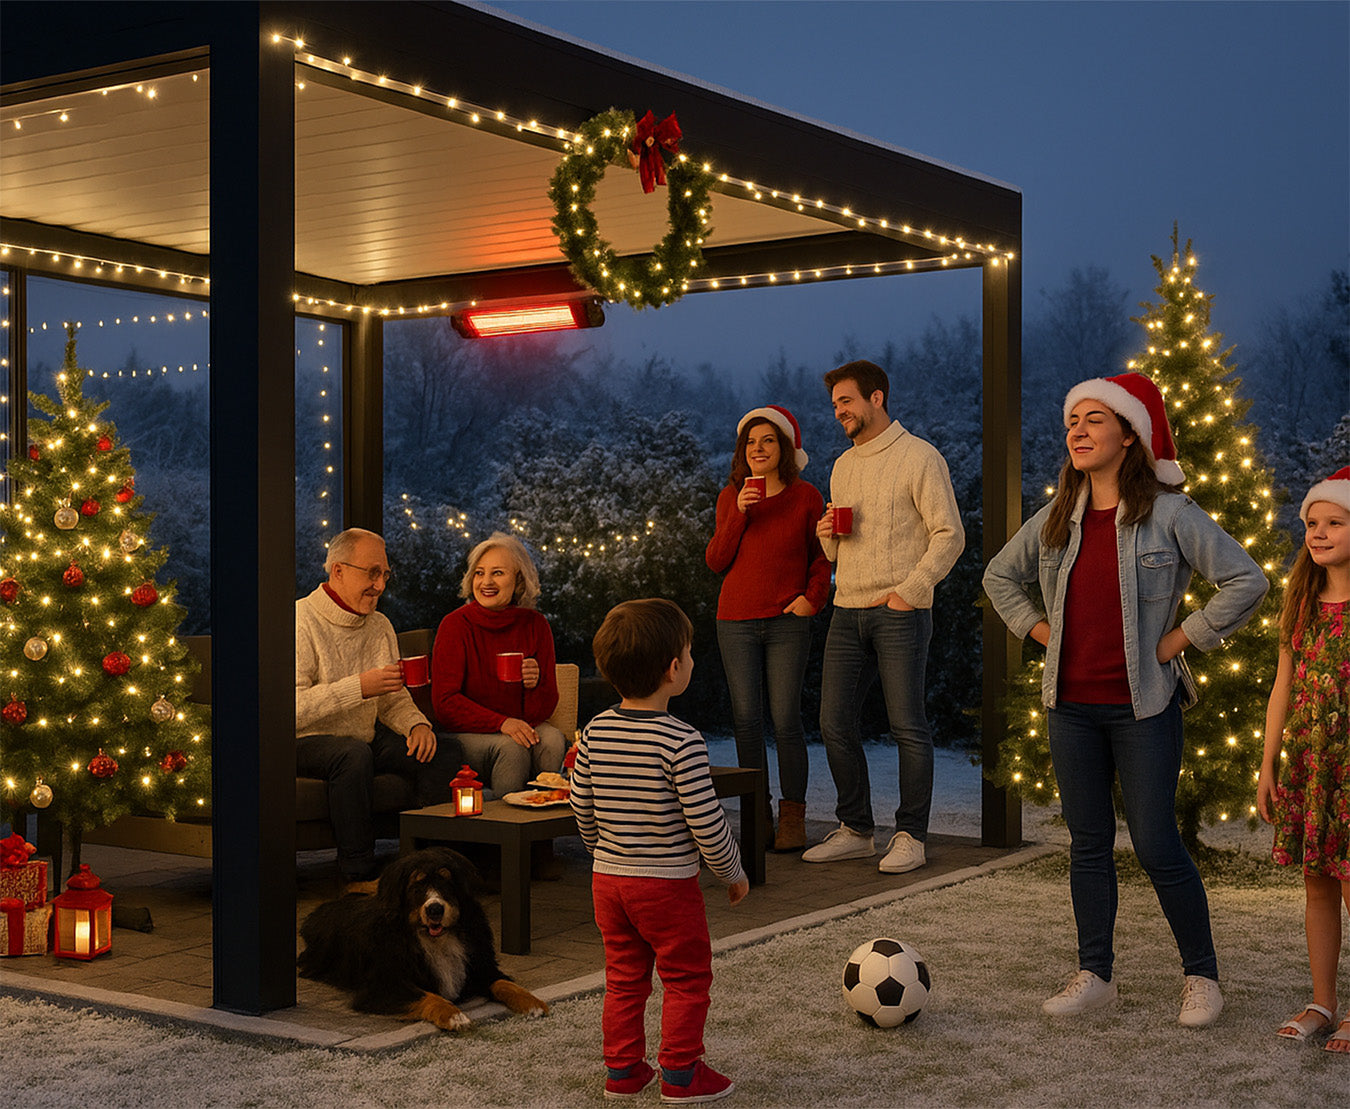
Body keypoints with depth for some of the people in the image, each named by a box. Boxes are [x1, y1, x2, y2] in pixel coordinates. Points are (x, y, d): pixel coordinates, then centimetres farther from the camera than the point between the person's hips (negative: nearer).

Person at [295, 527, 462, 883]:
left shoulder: (380, 626, 11)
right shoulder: (300, 621, -13)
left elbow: (394, 701, 15)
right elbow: (290, 709, -24)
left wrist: (417, 723, -8)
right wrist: (358, 688, -29)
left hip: (367, 737, 7)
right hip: (307, 744, -7)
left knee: (444, 751, -10)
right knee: (354, 753, -37)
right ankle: (357, 875, -29)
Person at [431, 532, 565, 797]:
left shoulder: (535, 624, 1)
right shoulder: (456, 625, -8)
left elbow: (544, 710, 1)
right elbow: (444, 704, -12)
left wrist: (535, 684, -23)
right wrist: (501, 723, -25)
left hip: (521, 725, 3)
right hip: (466, 733, -3)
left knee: (553, 741, -28)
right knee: (512, 747, -32)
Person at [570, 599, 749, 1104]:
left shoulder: (595, 732, -2)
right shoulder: (681, 741, -21)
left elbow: (582, 807, 7)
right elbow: (706, 821, -18)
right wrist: (733, 872, -2)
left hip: (608, 877, 6)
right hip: (668, 882, -6)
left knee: (624, 978, 18)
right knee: (687, 979, 10)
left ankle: (622, 1070, 25)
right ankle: (679, 1073, 16)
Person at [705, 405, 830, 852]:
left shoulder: (805, 497, 4)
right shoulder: (731, 496, 9)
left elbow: (821, 555, 13)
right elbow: (716, 562, 4)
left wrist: (814, 596, -4)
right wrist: (739, 513, -7)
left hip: (787, 622, -2)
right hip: (737, 621, 2)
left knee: (785, 719, -6)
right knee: (746, 719, 1)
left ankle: (792, 816, 4)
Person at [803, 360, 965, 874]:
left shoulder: (919, 457, -4)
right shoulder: (843, 467, 18)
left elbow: (950, 534, -8)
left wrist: (909, 591, -15)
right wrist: (828, 537, 1)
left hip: (901, 613, -7)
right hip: (848, 611, 7)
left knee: (908, 726, -4)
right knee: (835, 722, 4)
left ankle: (910, 837, 5)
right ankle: (855, 831, 16)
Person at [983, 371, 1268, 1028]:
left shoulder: (1168, 513, -8)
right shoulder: (1057, 519, 7)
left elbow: (1246, 581, -10)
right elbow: (1000, 575, 24)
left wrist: (1179, 640, -9)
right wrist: (1039, 630, 11)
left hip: (1142, 708, -5)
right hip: (1072, 707, 5)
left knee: (1157, 849, -3)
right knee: (1088, 845, 10)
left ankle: (1202, 976, 13)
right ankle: (1093, 976, 20)